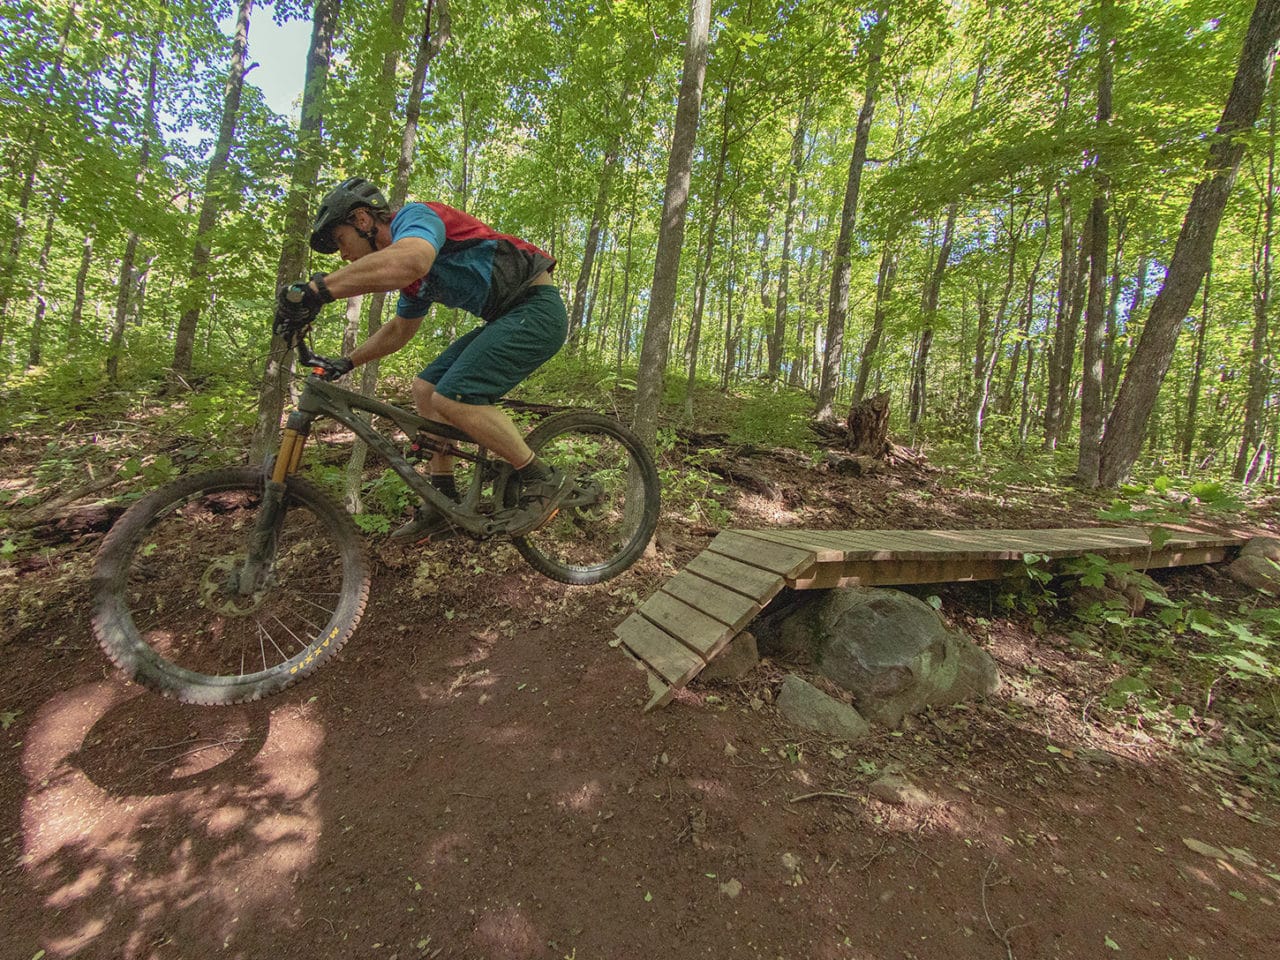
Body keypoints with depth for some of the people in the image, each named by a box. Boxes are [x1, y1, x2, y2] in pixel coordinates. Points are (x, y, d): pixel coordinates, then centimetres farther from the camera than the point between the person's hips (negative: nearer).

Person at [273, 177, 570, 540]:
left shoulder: (414, 216, -9)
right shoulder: (414, 279, 19)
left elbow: (408, 261, -34)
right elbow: (400, 329, 33)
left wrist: (317, 289, -32)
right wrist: (345, 363, 29)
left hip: (538, 309, -10)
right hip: (509, 318, 10)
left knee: (451, 398, -21)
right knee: (426, 388, 7)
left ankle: (543, 480, -10)